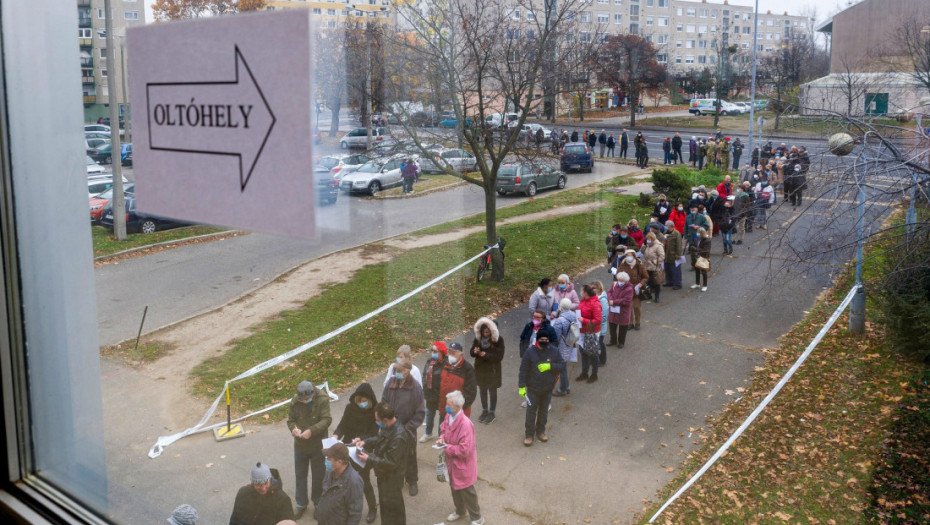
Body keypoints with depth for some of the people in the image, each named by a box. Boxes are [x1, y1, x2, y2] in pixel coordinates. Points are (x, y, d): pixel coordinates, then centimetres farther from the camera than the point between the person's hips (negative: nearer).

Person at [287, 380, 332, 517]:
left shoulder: (322, 400, -19)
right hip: (300, 445, 3)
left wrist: (311, 431, -35)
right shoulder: (295, 401, -10)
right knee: (300, 475, 15)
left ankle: (318, 502, 35)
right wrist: (293, 428, -22)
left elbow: (326, 420, -23)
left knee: (318, 476, 14)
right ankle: (301, 504, 33)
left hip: (318, 445, -3)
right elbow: (291, 419, 0)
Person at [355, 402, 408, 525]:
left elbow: (390, 463, -29)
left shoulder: (398, 437, -34)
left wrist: (368, 459, -24)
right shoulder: (387, 427, -7)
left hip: (392, 478, -9)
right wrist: (365, 442, -3)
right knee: (385, 505, 28)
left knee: (393, 508, 11)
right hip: (384, 475, 9)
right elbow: (379, 439, 14)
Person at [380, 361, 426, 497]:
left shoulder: (415, 387, -17)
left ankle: (412, 482, 34)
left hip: (408, 429, -2)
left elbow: (420, 412, -11)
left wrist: (410, 426, -15)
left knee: (410, 457, 14)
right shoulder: (391, 384, -11)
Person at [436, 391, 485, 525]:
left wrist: (447, 448, -22)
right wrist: (442, 438, -8)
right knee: (454, 488, 26)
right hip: (452, 462, 8)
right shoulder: (449, 417, -9)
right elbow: (445, 430, 13)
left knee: (467, 491, 10)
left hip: (463, 465, -8)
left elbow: (464, 450, -32)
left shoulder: (466, 424, -33)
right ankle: (459, 511, 49)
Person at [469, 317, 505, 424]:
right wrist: (475, 352, -24)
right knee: (482, 390, 17)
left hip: (493, 370, -4)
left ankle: (492, 412, 25)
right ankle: (484, 410, 34)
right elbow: (472, 352, 0)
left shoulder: (498, 340, -18)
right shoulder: (478, 339, -6)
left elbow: (499, 357, -19)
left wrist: (485, 355, -27)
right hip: (480, 368, 4)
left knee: (492, 391, 10)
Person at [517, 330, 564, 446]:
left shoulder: (554, 351, -4)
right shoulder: (530, 352, -11)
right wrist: (521, 386, -12)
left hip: (548, 389, 3)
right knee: (531, 411, 1)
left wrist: (550, 366, -19)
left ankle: (541, 431, 34)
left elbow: (562, 366, -1)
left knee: (544, 411, 16)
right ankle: (529, 435, 13)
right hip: (533, 388, -3)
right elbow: (523, 370, -9)